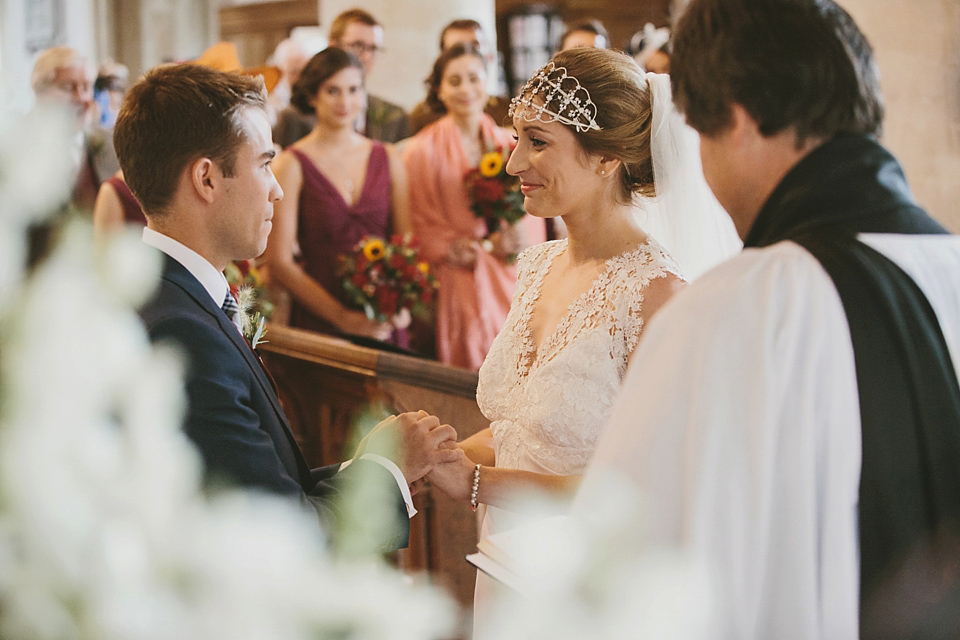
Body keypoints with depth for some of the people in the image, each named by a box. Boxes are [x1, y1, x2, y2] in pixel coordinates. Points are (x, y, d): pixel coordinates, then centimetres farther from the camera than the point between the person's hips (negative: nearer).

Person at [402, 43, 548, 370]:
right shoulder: (422, 150, -3)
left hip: (511, 279, 4)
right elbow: (421, 222, -2)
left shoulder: (508, 143, 10)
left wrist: (521, 234, -9)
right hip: (461, 280, -4)